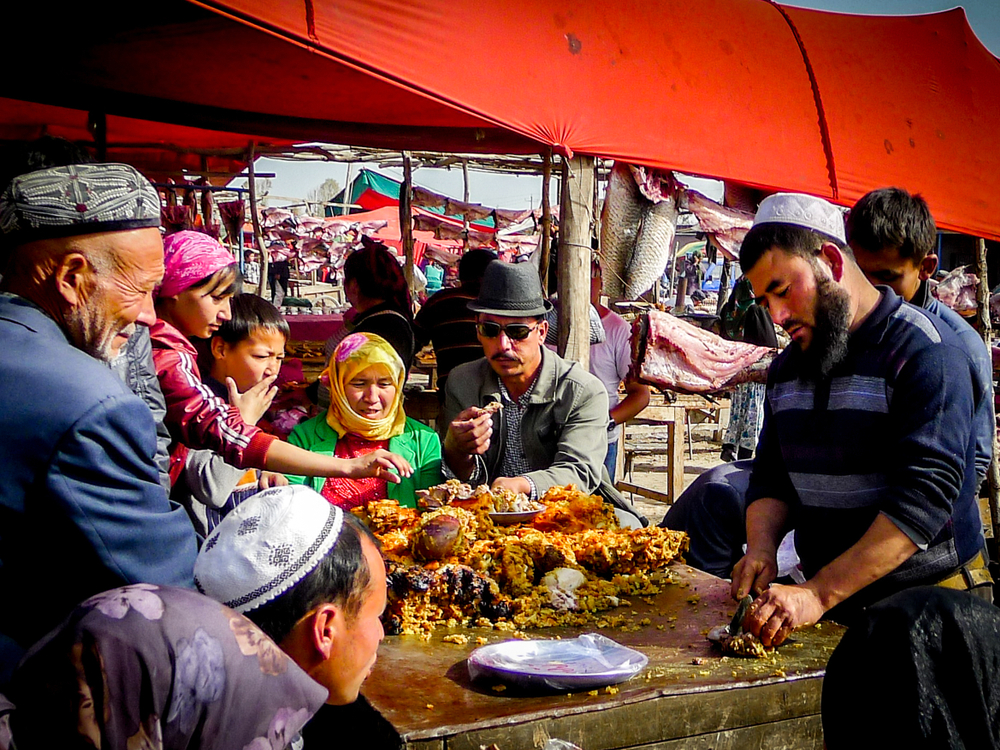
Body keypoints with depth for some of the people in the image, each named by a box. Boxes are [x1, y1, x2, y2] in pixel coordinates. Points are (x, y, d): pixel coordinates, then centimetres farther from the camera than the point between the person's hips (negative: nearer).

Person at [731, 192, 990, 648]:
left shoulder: (925, 353, -12)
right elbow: (770, 477, 14)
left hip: (925, 607, -5)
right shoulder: (788, 367, 12)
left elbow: (924, 497, -21)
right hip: (827, 600, 5)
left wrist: (819, 594, -27)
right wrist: (761, 546, -9)